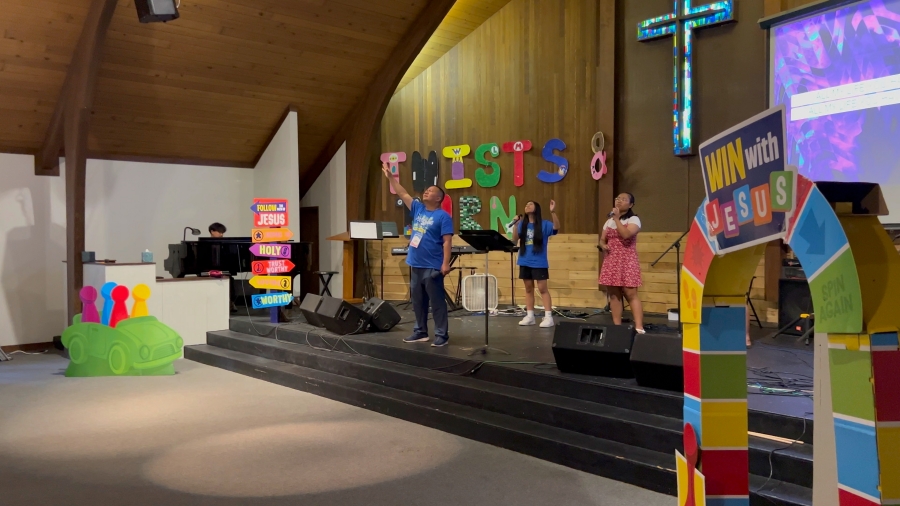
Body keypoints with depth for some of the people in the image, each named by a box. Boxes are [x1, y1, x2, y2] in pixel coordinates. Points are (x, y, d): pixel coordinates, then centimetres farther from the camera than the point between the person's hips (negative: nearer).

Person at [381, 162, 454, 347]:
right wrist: (390, 176, 9)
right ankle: (420, 331, 23)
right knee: (418, 301, 13)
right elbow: (402, 194, 15)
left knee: (437, 301, -2)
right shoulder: (418, 209, 11)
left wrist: (446, 263, -19)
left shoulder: (443, 216, -8)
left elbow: (447, 241, -13)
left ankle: (441, 335, 3)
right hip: (416, 265, 7)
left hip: (433, 267, -7)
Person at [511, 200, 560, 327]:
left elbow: (556, 228, -20)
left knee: (542, 288, -6)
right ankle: (529, 316, 16)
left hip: (539, 263, -4)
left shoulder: (544, 224, -3)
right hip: (525, 262, 4)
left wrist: (553, 212, -33)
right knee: (528, 288, 10)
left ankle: (548, 317, -4)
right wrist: (515, 224, -9)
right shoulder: (522, 224, 8)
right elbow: (514, 240, 3)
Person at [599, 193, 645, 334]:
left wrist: (616, 218, -15)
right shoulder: (609, 221, 17)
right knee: (614, 295, 5)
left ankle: (639, 328, -14)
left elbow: (626, 234, -21)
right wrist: (603, 246, -5)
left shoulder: (634, 219, -4)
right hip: (611, 262, 6)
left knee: (631, 295, -12)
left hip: (627, 262, -6)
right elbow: (602, 240, 18)